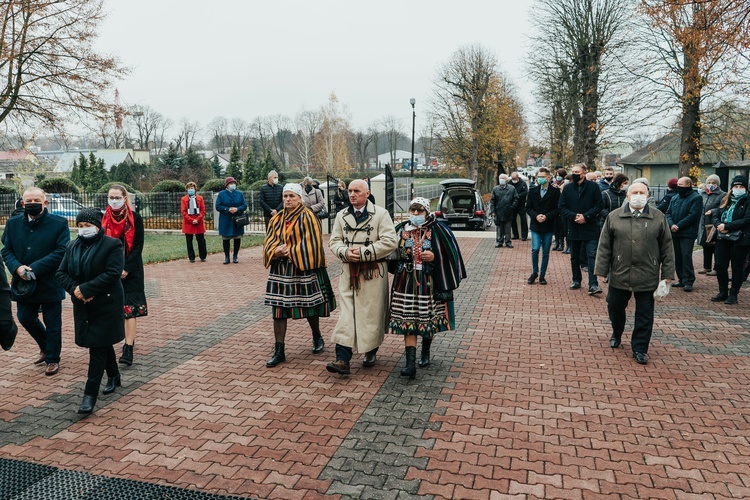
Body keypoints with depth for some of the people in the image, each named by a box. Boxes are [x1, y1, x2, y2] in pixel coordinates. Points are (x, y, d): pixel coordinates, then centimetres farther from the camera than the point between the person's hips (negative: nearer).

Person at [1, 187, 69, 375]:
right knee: (25, 318, 16)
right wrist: (17, 268, -16)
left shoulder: (59, 224, -10)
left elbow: (61, 252, -16)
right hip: (24, 284, 5)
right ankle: (46, 347, 40)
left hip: (49, 284, -4)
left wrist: (34, 268, -21)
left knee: (52, 324, 6)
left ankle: (52, 359, 24)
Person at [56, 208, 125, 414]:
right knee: (103, 342, 18)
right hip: (82, 305, 6)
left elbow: (112, 274, -20)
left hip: (105, 304, -6)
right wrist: (74, 289, -13)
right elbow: (61, 273, 6)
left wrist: (85, 289, -22)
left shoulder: (112, 245, -11)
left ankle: (90, 394, -1)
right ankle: (114, 376, 38)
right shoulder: (72, 246, 9)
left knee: (97, 347, -5)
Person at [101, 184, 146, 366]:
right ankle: (129, 338, 21)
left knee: (130, 307, -8)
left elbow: (138, 245, -7)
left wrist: (126, 269, -14)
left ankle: (128, 349, -10)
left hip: (130, 270, -3)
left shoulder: (135, 218, -5)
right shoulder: (103, 218, 3)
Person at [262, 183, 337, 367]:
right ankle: (279, 350, 8)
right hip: (280, 271, 5)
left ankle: (317, 338, 35)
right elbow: (269, 242, 8)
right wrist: (276, 251, -13)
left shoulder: (307, 217, -7)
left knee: (309, 305, 8)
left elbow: (311, 244, -14)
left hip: (303, 270, -5)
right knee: (278, 308, 1)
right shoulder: (277, 219, 10)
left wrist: (291, 252, -15)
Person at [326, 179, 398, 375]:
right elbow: (334, 241, 10)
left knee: (372, 313, 7)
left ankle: (371, 352, 28)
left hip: (374, 272, -3)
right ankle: (342, 360, -6)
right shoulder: (341, 216, 10)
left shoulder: (381, 214, -4)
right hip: (349, 272, 3)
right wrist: (345, 252, -13)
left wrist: (363, 253, -16)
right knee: (346, 315, -4)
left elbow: (390, 242, -12)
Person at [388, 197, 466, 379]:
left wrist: (434, 257, -17)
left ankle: (425, 352, 37)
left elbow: (450, 255, -3)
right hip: (407, 284, 1)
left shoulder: (438, 230, -5)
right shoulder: (402, 229, 4)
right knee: (408, 323, -5)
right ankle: (410, 364, -6)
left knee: (428, 320, 12)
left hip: (429, 284, -1)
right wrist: (402, 256, -1)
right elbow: (392, 254, 18)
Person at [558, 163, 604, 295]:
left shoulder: (593, 187, -3)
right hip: (573, 228, 4)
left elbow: (599, 205, -4)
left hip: (590, 228, -4)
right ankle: (576, 281, 28)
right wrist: (574, 216, -13)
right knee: (574, 257, 14)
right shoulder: (567, 188, 4)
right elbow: (562, 207, 3)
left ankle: (593, 285, -10)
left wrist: (586, 216, -16)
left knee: (592, 256, -9)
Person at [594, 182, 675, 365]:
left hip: (647, 277, -1)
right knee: (615, 307, 15)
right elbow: (604, 246, 1)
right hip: (619, 275, 1)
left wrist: (667, 275, -2)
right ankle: (616, 334, 41)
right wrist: (601, 272, -3)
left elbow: (667, 248, 2)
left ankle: (640, 348, 17)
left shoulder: (659, 218, 1)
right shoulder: (614, 217, 1)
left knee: (644, 315, 4)